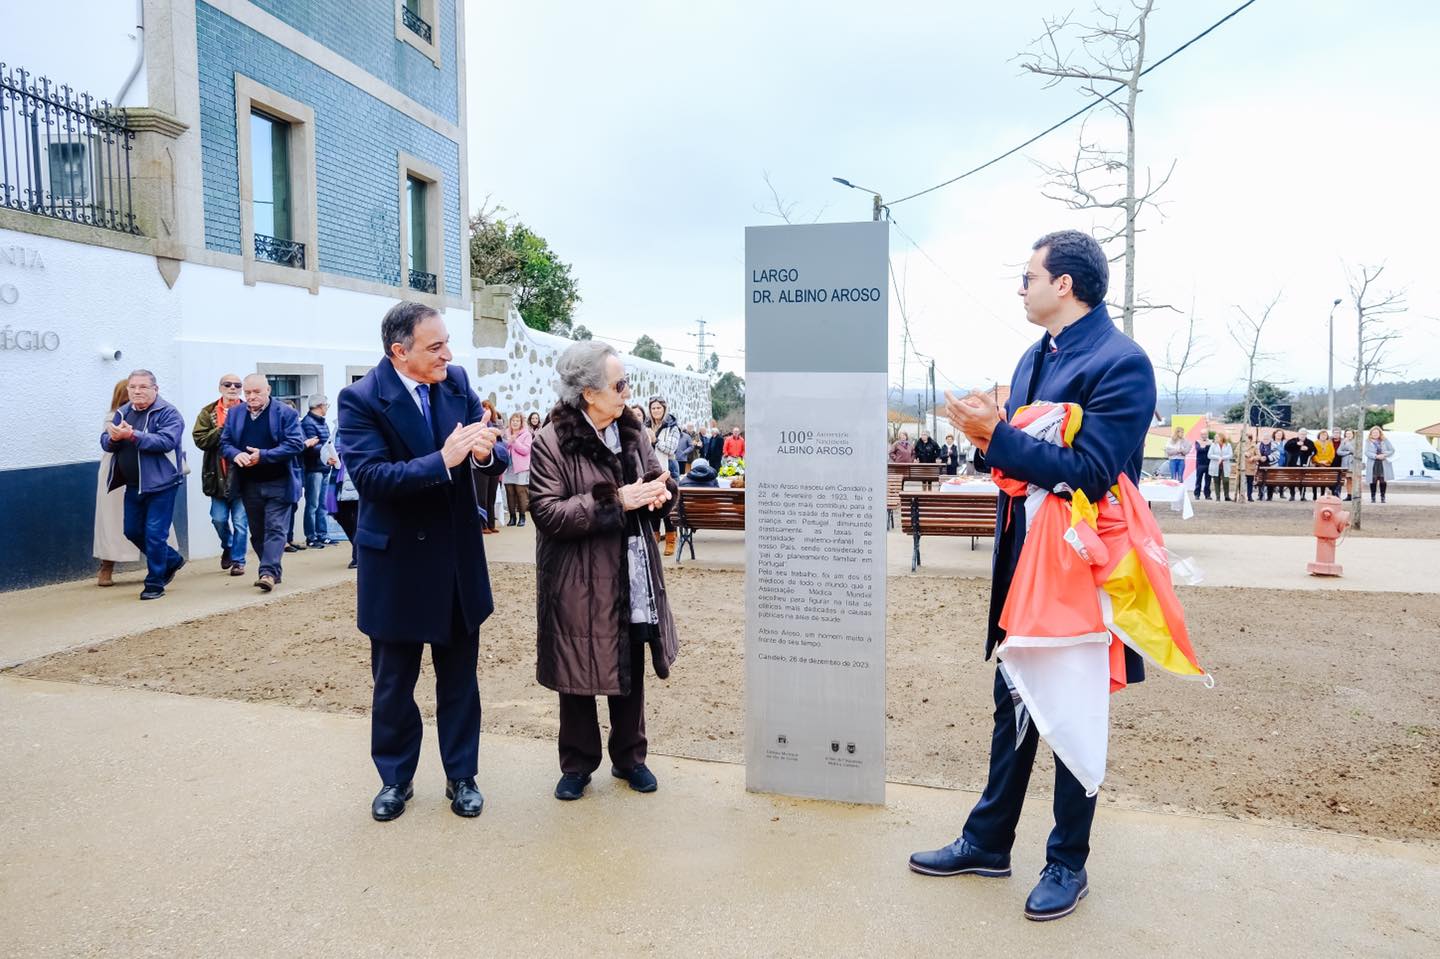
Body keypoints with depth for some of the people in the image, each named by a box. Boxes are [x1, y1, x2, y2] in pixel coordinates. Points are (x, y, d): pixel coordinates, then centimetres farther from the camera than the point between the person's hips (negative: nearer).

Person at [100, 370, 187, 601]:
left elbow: (167, 441, -25)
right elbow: (105, 443, 10)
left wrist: (133, 435, -30)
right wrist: (114, 437, -13)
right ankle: (172, 560, 36)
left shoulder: (168, 413, -10)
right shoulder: (122, 413, 12)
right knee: (132, 532, 16)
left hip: (160, 484, -8)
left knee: (155, 533, -5)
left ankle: (155, 584, 8)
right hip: (133, 485, 8)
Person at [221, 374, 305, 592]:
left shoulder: (285, 413, -6)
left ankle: (268, 572, -11)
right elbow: (224, 443, 9)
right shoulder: (235, 415, 10)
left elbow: (296, 444, -13)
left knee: (276, 529, -9)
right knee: (257, 532, 11)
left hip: (279, 483, -5)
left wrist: (263, 455, -21)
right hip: (249, 484, 5)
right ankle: (272, 570, 22)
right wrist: (236, 454, -15)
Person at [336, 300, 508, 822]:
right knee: (393, 682, 14)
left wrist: (487, 452, -29)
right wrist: (443, 460, -35)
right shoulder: (361, 398, -14)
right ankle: (396, 778, 34)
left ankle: (462, 775, 30)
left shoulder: (457, 381, -2)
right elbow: (369, 476, -25)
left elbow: (499, 459, -5)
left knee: (460, 677, 14)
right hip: (397, 563, -3)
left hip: (460, 556, 3)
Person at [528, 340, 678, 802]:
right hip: (580, 585, -5)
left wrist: (661, 492, -11)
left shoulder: (632, 432, 5)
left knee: (632, 673, 15)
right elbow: (547, 512, -19)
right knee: (579, 677, 10)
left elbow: (659, 479, 14)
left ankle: (629, 757, 34)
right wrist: (616, 501, -23)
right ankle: (578, 764, 29)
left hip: (634, 579, 5)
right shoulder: (551, 442, -12)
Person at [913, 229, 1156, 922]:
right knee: (1012, 703, 17)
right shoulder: (1034, 358, 11)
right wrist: (990, 434, -6)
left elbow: (1089, 473, -25)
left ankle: (1068, 863, 28)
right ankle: (988, 841, 33)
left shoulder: (1121, 362, -17)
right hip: (1022, 562, 8)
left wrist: (997, 435, -25)